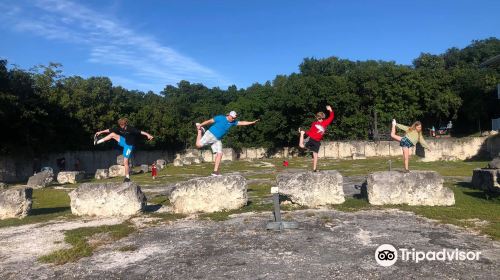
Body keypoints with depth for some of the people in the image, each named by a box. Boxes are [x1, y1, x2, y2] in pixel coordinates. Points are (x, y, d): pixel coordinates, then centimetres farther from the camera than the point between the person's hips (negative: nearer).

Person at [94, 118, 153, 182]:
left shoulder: (131, 129, -25)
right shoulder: (120, 129, -5)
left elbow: (140, 132, -37)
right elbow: (109, 130, 3)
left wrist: (148, 135, -53)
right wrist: (100, 132, 8)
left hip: (129, 145, -7)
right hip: (124, 142, 7)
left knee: (125, 162, -9)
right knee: (112, 134, 1)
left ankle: (127, 177, 0)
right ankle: (97, 142, 11)